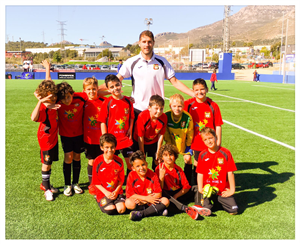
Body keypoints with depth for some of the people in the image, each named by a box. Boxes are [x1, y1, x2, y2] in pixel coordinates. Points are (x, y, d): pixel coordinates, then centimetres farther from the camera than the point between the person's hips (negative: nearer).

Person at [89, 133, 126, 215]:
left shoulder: (119, 161, -2)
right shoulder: (98, 161, -7)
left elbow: (121, 180, 3)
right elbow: (96, 181, -3)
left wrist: (116, 192, -11)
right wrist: (106, 192, -12)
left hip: (116, 191, 1)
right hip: (103, 192, -1)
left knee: (122, 209, -19)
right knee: (111, 210, -20)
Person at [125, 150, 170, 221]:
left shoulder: (153, 175, -10)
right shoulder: (131, 176, -11)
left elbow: (158, 194, -13)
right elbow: (130, 194, -16)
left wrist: (143, 201, -22)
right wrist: (146, 198, -22)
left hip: (150, 201, 1)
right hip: (138, 201, -1)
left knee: (165, 201, -22)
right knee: (128, 203, -32)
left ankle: (141, 214, -27)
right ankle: (158, 211, -25)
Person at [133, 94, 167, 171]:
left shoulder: (164, 118, -23)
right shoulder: (142, 117, -33)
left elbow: (161, 135, -11)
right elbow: (140, 137, -22)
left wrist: (158, 152, -4)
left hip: (154, 142, 3)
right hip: (140, 142, -3)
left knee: (158, 161, 6)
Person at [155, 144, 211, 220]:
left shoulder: (178, 169, 4)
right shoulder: (159, 169, -8)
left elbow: (186, 186, -1)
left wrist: (176, 196, -14)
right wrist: (161, 177, -32)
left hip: (179, 194, 5)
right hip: (167, 195, -5)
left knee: (196, 188, -3)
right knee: (162, 194, -37)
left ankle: (197, 206, -32)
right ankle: (186, 209, -51)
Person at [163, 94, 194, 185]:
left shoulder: (188, 117, -24)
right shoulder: (166, 116, -21)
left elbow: (190, 135, -11)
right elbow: (165, 133, -7)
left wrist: (188, 151, -9)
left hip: (184, 144, 0)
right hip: (172, 144, 1)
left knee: (188, 159, -2)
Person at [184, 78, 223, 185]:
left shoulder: (213, 106, -6)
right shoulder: (188, 104, -4)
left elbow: (218, 125, -3)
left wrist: (218, 142, -3)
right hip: (195, 143, 1)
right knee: (197, 164, 11)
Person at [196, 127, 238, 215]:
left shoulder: (225, 153, -5)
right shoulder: (202, 155, 0)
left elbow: (230, 172, -4)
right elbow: (200, 173, 1)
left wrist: (232, 190, -4)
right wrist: (200, 189, -8)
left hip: (223, 190, 0)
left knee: (234, 210, -9)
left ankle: (220, 201, 22)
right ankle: (211, 201, 21)